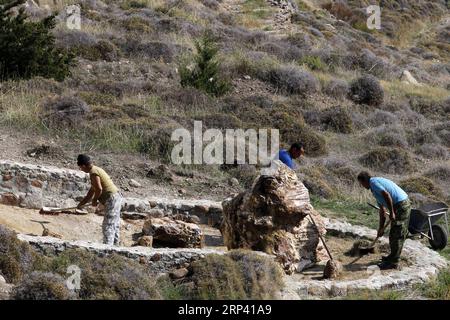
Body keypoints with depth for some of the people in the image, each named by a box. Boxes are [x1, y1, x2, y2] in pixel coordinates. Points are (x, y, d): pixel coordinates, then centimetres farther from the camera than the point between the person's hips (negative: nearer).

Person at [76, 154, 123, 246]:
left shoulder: (93, 172, -14)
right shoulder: (96, 170, 18)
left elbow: (99, 189, -25)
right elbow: (92, 190, 24)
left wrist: (94, 200, -7)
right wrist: (82, 203, 25)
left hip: (111, 199, -10)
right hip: (116, 197, 10)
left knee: (108, 226, -10)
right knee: (114, 225, 15)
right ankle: (115, 244, 22)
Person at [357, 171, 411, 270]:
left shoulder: (373, 182, -5)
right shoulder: (377, 183, 24)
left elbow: (386, 195, -22)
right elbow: (382, 210, 27)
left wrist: (392, 212, -19)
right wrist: (381, 227, 27)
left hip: (400, 205, -10)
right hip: (405, 203, 10)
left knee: (396, 235, -3)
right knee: (399, 234, 21)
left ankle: (393, 263, 2)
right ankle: (393, 257, 33)